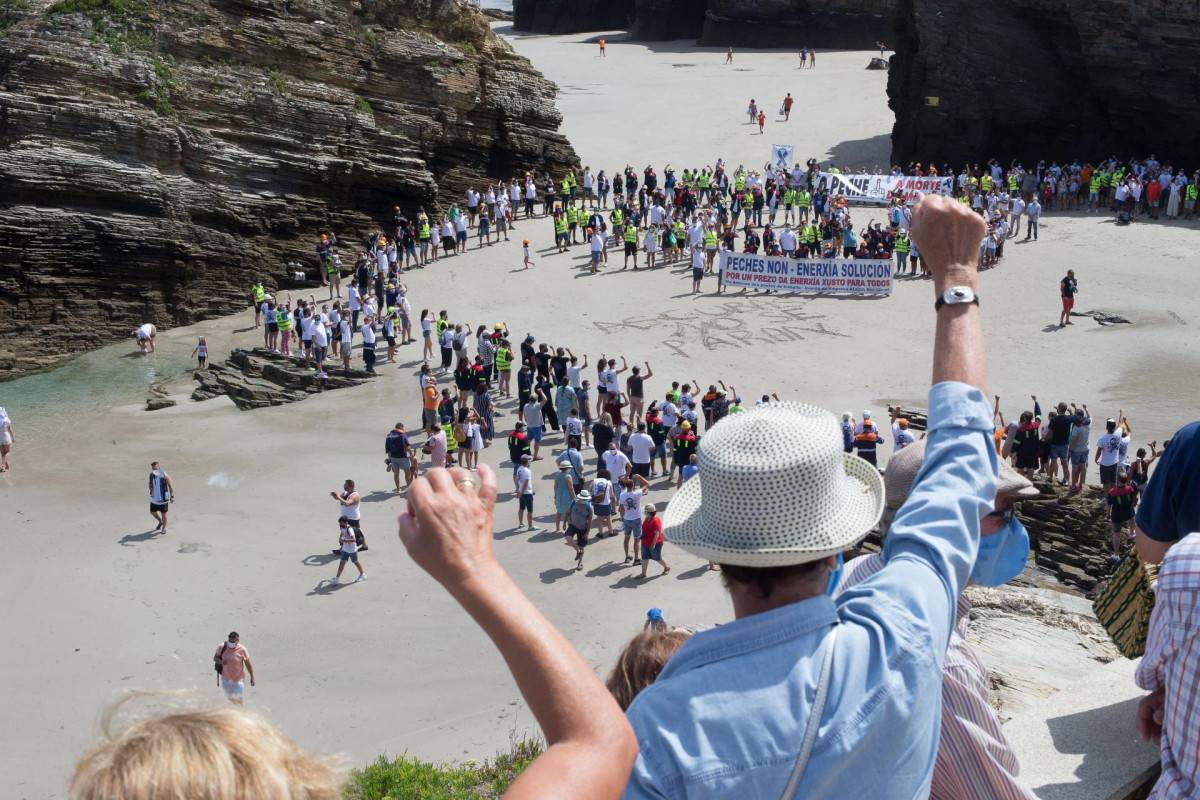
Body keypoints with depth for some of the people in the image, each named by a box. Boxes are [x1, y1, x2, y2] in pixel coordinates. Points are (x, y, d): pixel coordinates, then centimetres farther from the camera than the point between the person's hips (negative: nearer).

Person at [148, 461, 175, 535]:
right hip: (154, 499, 5)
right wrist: (150, 487, -13)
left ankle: (164, 528, 25)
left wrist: (172, 496, -18)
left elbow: (170, 486, -12)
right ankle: (160, 522, 45)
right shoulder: (151, 475, -1)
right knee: (153, 512, 17)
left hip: (163, 499, -5)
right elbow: (150, 486, 12)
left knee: (163, 514, 5)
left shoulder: (164, 475, -16)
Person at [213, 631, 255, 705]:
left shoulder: (242, 649, -19)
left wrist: (252, 677, -9)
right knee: (229, 697, 23)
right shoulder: (222, 647, -14)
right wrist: (221, 662, -24)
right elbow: (215, 657, -1)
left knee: (237, 698, -3)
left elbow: (248, 664, -11)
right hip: (226, 678, 4)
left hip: (238, 679, -4)